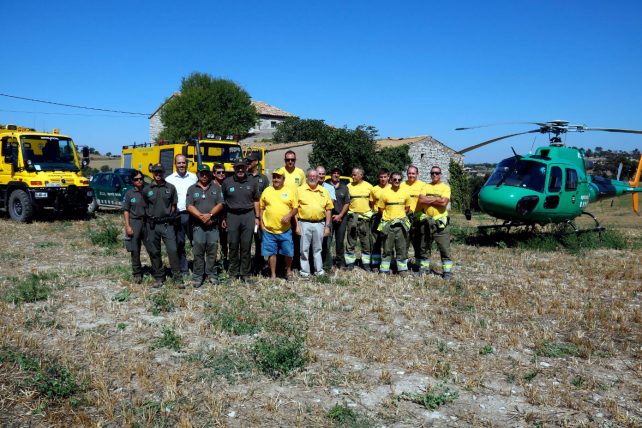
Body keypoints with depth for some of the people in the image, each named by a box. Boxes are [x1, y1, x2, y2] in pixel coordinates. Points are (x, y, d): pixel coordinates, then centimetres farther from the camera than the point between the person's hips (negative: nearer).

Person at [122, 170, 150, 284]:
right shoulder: (129, 193, 3)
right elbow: (126, 210, 3)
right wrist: (127, 226, -5)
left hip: (147, 222, 0)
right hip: (134, 223, 0)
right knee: (135, 250, 5)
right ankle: (137, 274, 17)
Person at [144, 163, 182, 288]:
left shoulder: (170, 188, 4)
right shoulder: (147, 190, 6)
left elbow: (173, 205, 8)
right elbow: (145, 207, 10)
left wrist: (169, 217, 1)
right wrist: (151, 217, 3)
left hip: (167, 224, -1)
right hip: (152, 225, 2)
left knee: (172, 250, -8)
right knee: (154, 252, 7)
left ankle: (177, 277, 1)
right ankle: (159, 277, 19)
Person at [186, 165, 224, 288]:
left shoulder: (216, 188, 10)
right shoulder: (192, 189, 8)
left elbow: (220, 204, 0)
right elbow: (189, 206, -2)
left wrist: (210, 215, -14)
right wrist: (201, 216, -15)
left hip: (213, 225, 1)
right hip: (198, 225, -1)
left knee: (212, 250, 3)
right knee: (198, 251, -3)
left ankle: (211, 275, 13)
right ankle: (197, 277, 3)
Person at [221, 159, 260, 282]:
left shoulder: (252, 183, 7)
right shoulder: (227, 182, 3)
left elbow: (256, 201, 12)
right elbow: (222, 201, 7)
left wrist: (257, 217, 8)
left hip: (248, 216, 1)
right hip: (232, 216, -1)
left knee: (246, 246, 2)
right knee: (233, 246, 3)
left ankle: (245, 273, 9)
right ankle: (233, 273, 13)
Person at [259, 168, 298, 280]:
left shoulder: (290, 191, 4)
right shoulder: (267, 191, 6)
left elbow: (295, 208, 6)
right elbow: (261, 208, 10)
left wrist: (289, 215, -13)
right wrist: (261, 223, 2)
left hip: (285, 230, 0)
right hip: (269, 229, 1)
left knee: (288, 252, 4)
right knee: (271, 253, 7)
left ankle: (288, 272, 27)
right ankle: (273, 275, 20)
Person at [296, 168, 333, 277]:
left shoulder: (324, 191, 8)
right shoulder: (300, 190, 0)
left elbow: (328, 209, 9)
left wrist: (327, 226, 4)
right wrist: (297, 225, -7)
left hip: (319, 224, 2)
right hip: (304, 223, -2)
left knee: (317, 249, 12)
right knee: (304, 249, 4)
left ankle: (319, 270, 21)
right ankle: (304, 271, 14)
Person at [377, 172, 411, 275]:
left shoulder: (405, 193, 3)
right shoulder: (385, 193, -5)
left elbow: (407, 208, 14)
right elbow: (381, 209, 1)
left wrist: (400, 216, 7)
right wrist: (388, 217, 3)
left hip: (401, 224, 2)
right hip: (388, 224, -2)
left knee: (402, 248, 5)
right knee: (387, 248, 4)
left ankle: (402, 269, 15)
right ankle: (384, 269, 12)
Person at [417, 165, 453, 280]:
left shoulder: (445, 187, 0)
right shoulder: (426, 187, 11)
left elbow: (444, 202, -16)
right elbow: (421, 200, -5)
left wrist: (429, 200, -7)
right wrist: (436, 199, -9)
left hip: (440, 221, -4)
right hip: (426, 221, 4)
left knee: (444, 248, -4)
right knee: (425, 247, 12)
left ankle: (447, 271, 1)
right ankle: (425, 268, 23)